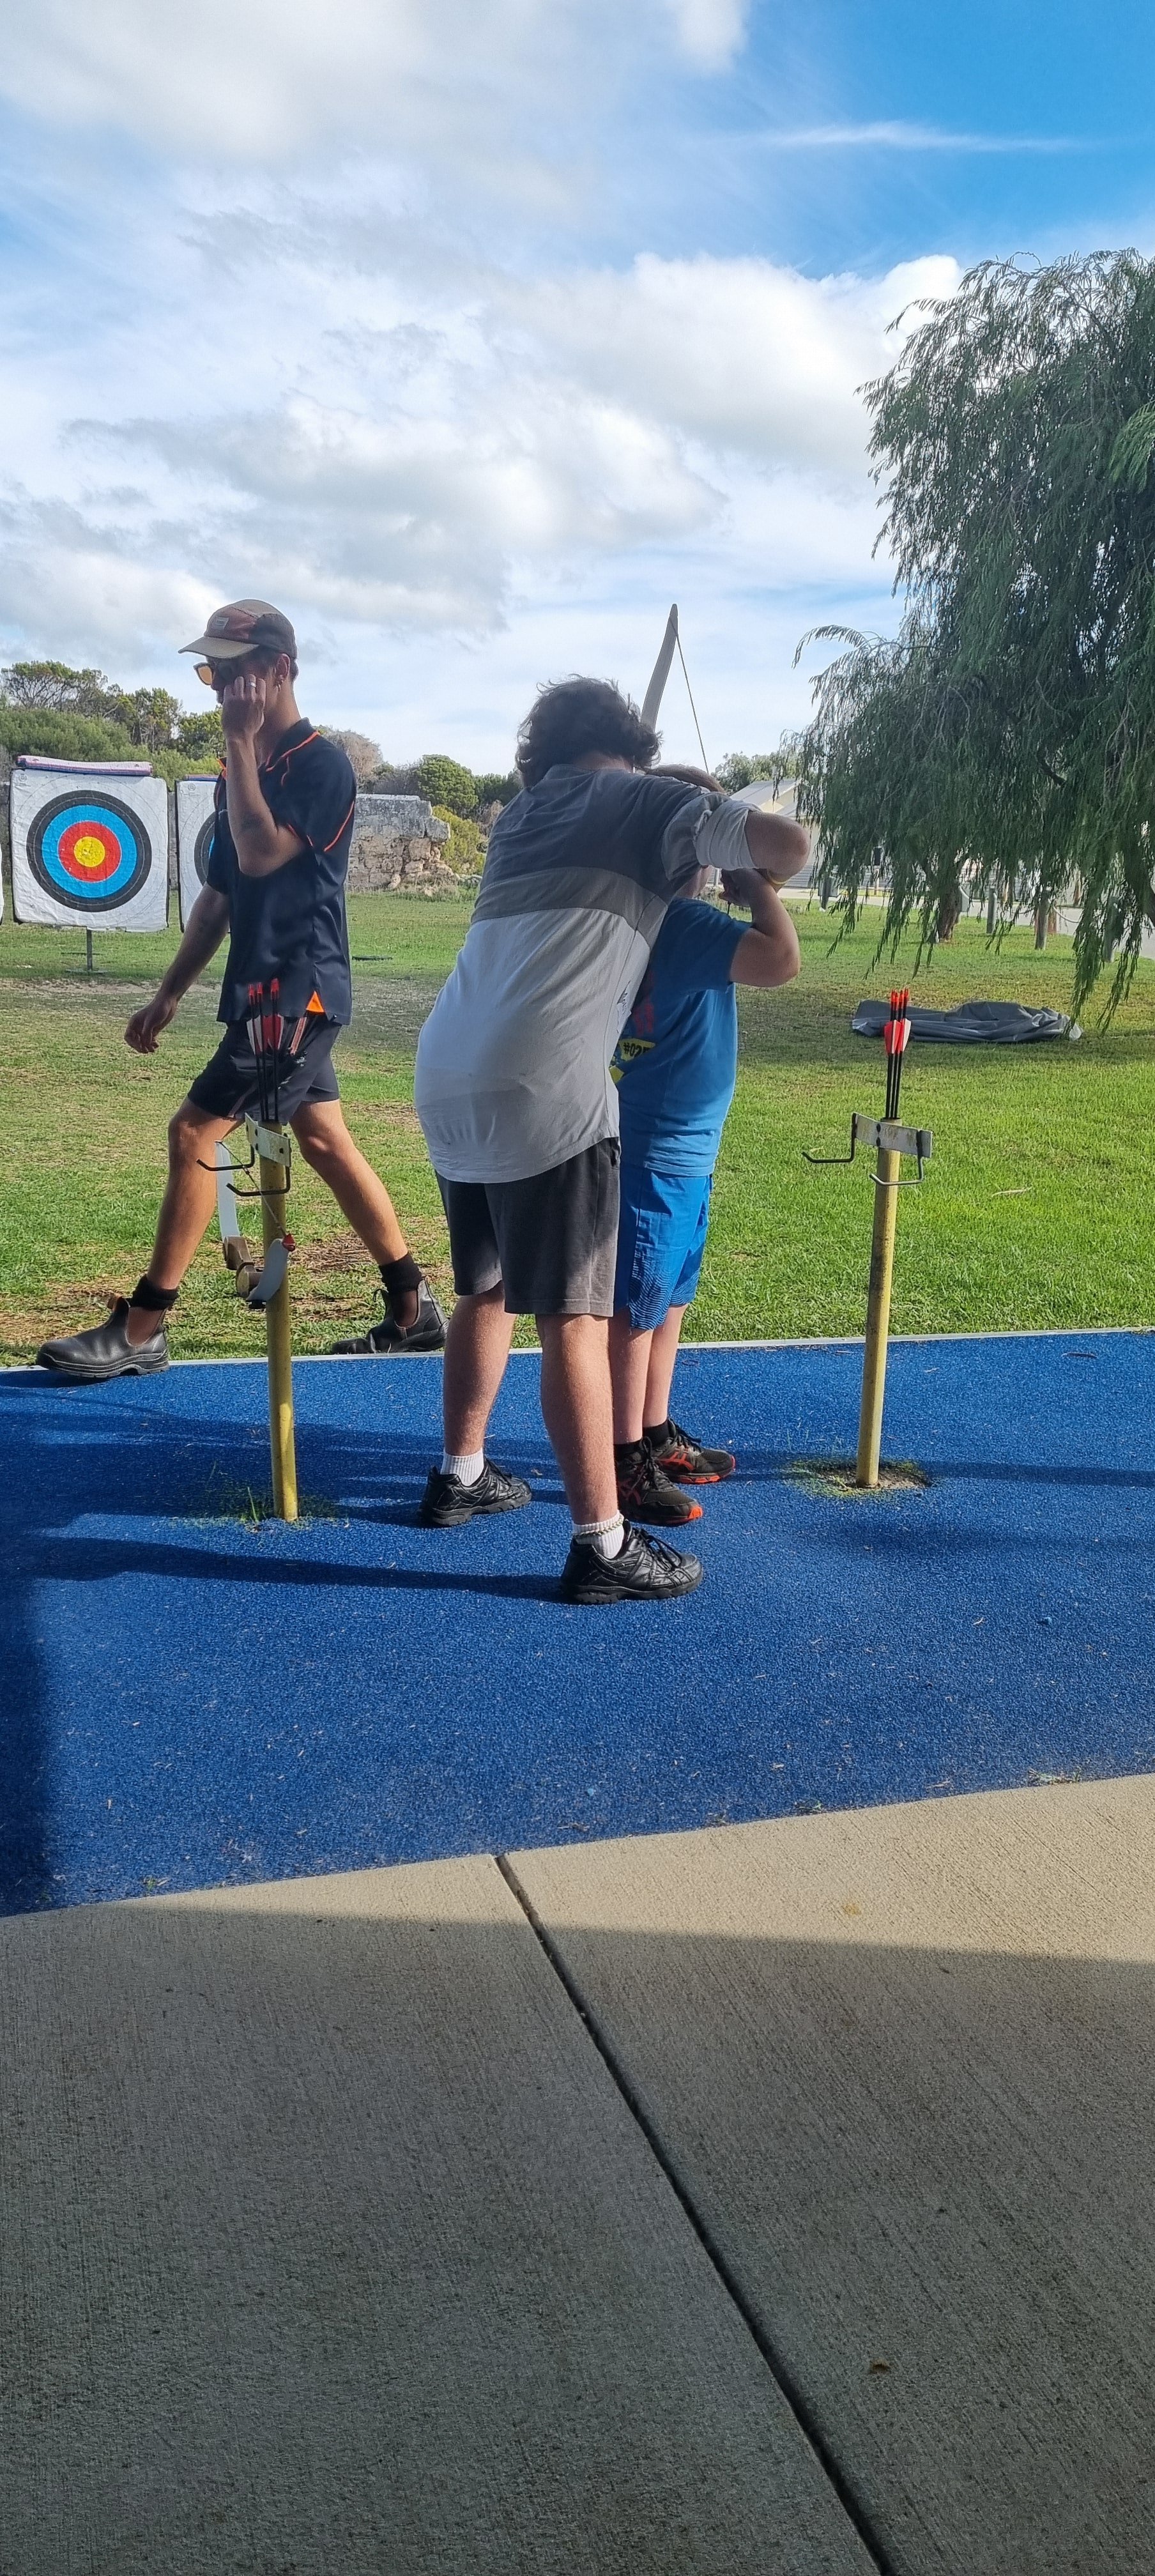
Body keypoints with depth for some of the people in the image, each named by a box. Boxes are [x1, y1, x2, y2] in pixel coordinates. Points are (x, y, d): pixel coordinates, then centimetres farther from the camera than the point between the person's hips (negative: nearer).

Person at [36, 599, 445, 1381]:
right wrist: (170, 994, 16)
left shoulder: (322, 763, -11)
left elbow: (261, 853, -25)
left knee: (194, 1133, -10)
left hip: (299, 989, -9)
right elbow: (220, 893, 18)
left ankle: (141, 1328, -3)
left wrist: (241, 744, -16)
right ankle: (414, 1306, 20)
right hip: (271, 988, 9)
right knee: (326, 1143, 11)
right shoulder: (251, 771, 15)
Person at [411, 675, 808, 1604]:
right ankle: (604, 1545, 2)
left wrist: (673, 863, 31)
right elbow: (785, 840, -1)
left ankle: (460, 1475, 35)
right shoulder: (647, 801, 8)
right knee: (573, 1318, -3)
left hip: (449, 1079, 7)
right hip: (543, 1089, -7)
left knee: (487, 1289, 22)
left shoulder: (521, 814, 25)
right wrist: (750, 874, 21)